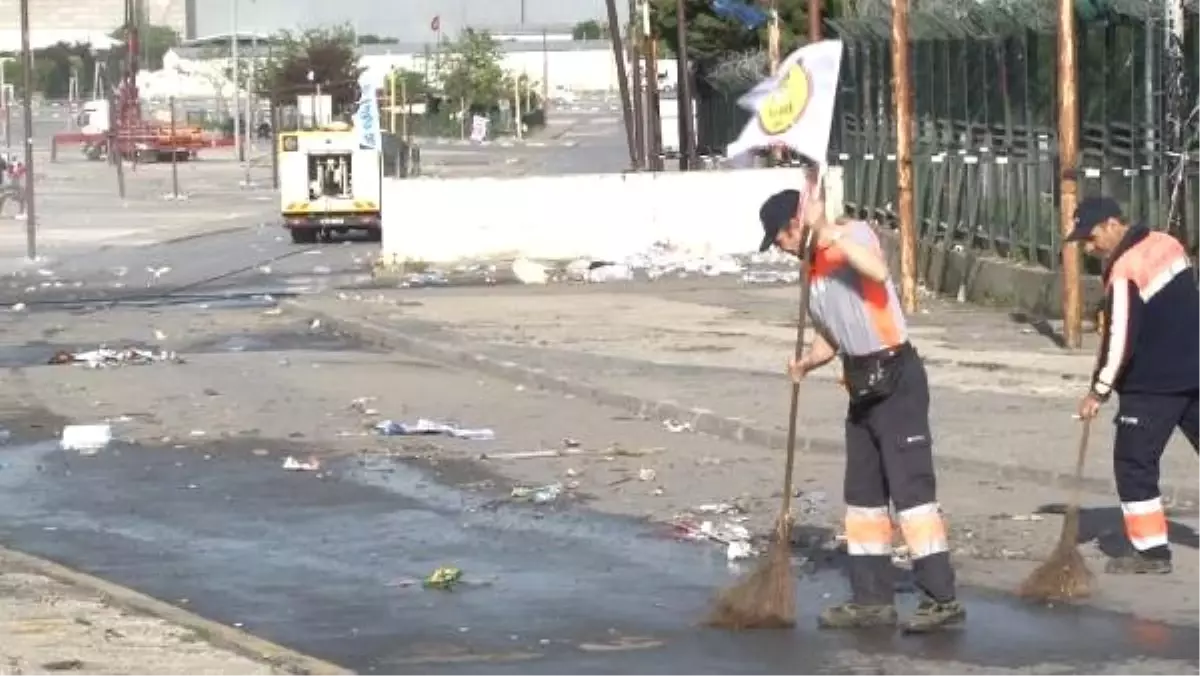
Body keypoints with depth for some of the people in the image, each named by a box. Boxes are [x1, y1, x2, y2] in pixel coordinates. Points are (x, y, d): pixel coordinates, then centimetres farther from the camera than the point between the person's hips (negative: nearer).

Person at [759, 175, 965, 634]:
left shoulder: (855, 234, -10)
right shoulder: (813, 270, 14)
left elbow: (878, 271, -33)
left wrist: (826, 232, -35)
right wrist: (806, 363, 0)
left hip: (896, 378, -9)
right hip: (862, 388, 9)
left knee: (910, 487, -13)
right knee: (863, 494, 11)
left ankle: (942, 597, -14)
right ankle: (873, 598, 18)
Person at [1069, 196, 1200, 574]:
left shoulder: (1124, 271, -19)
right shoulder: (1166, 244, 7)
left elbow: (1119, 337, -22)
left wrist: (1099, 390, -17)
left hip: (1154, 382, -8)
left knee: (1134, 462, -1)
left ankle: (1151, 549, -1)